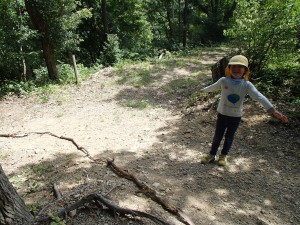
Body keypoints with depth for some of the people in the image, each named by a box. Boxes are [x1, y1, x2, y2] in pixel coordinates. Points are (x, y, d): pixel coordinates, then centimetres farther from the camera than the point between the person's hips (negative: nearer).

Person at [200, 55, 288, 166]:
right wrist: (203, 90, 24)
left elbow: (259, 97, -21)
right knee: (217, 136, 10)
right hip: (222, 114, 0)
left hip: (236, 116, 0)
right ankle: (211, 155, 27)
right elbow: (213, 87, 7)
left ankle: (223, 155, 33)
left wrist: (273, 110, -28)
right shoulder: (223, 81, -13)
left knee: (229, 136, 15)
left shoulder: (247, 85, -14)